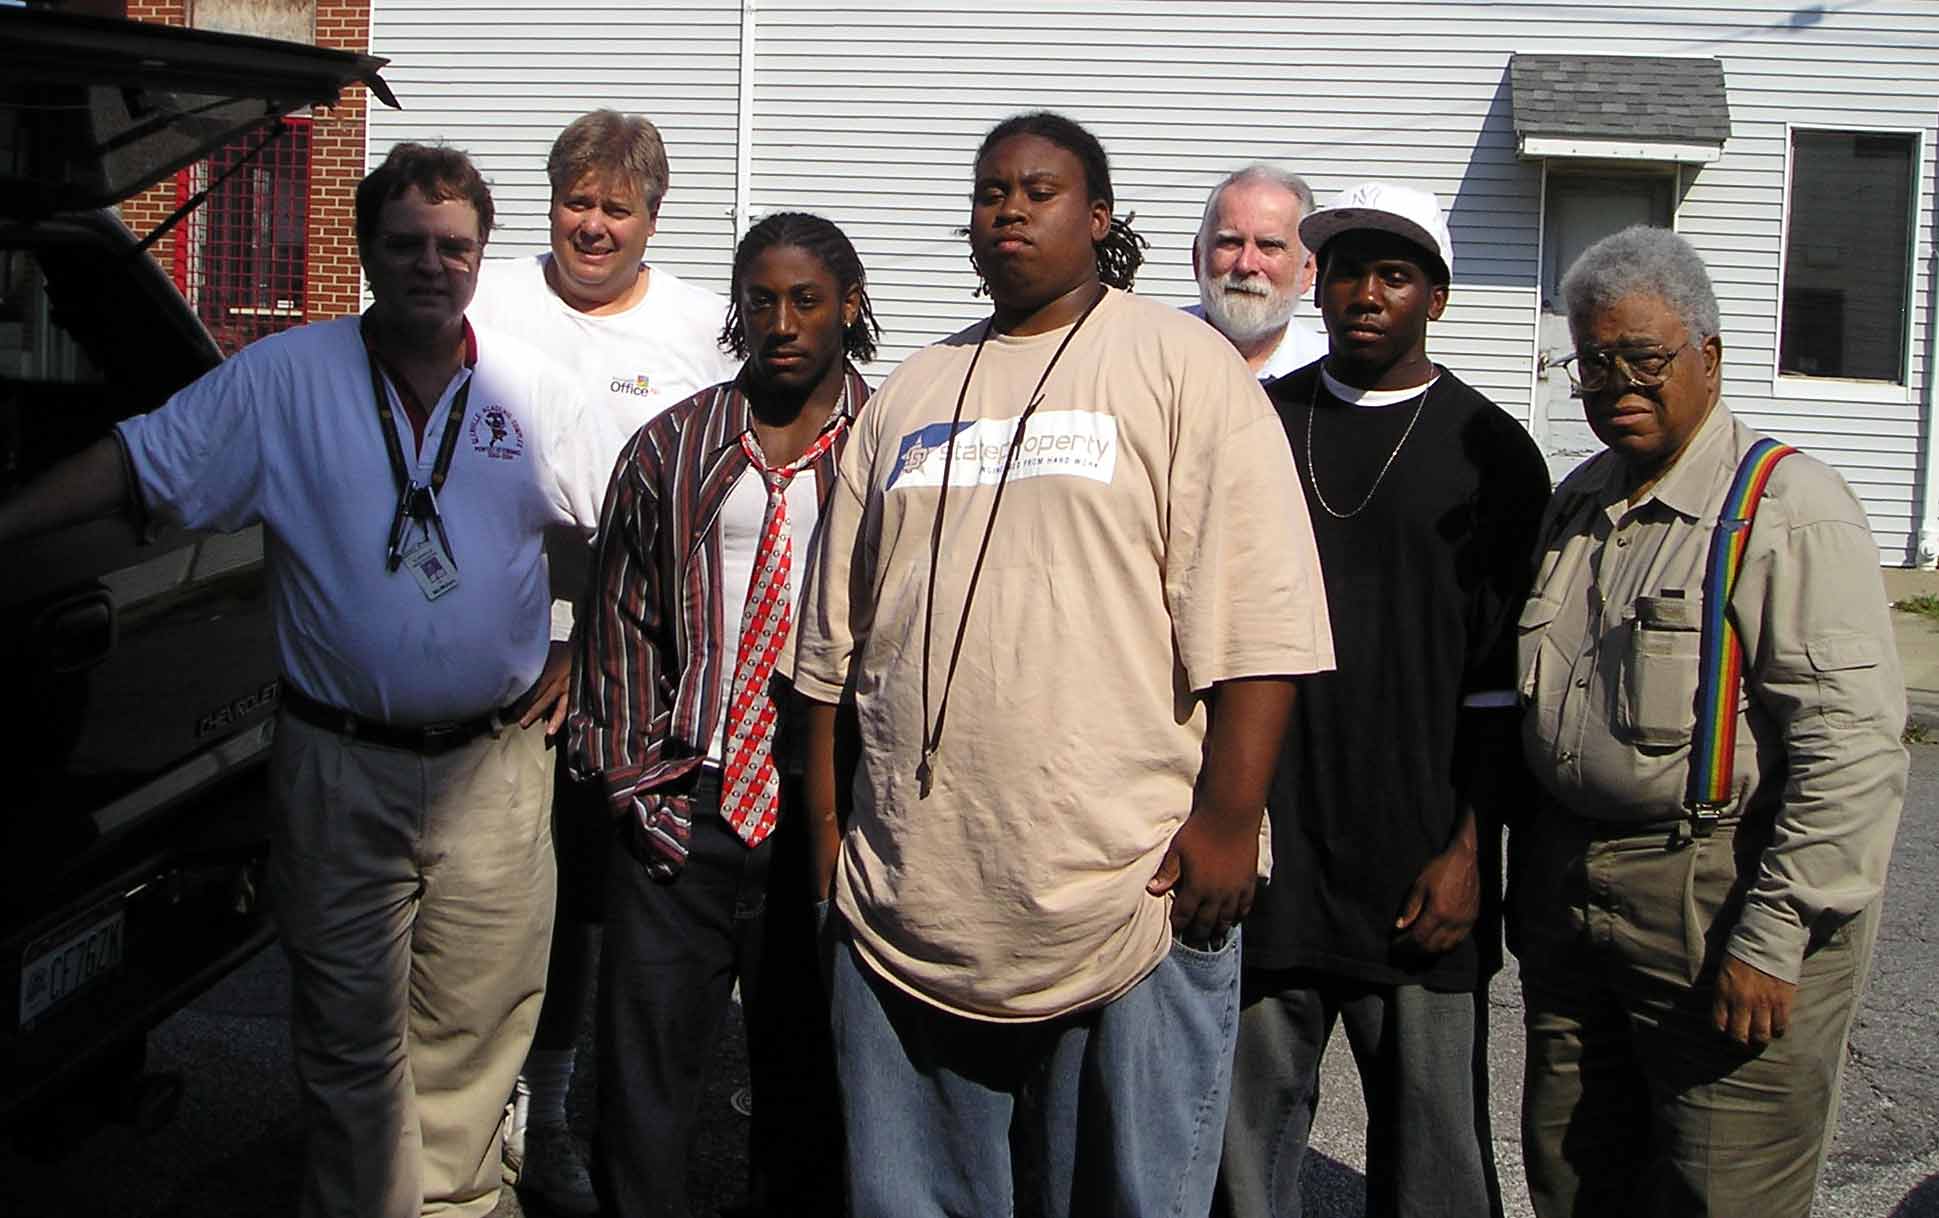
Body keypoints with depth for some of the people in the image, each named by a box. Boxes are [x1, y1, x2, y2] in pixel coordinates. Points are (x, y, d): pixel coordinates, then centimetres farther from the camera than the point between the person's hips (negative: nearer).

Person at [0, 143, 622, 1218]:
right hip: (338, 767, -1)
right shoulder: (284, 379, -1)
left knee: (477, 1021, 8)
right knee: (352, 1036, 5)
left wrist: (585, 652, 8)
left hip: (495, 763, 2)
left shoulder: (531, 391, 4)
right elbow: (135, 462, 1)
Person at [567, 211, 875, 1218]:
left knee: (808, 1080, 9)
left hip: (822, 818, -1)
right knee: (641, 1069, 4)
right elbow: (620, 623, 10)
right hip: (678, 813, 2)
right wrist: (635, 779, 0)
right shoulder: (670, 449, 10)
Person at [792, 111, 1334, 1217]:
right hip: (910, 907, 5)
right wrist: (824, 820, 15)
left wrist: (1227, 818, -14)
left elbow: (1257, 618, -8)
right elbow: (837, 639, 19)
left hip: (1133, 901, -5)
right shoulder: (909, 398, 17)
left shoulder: (1183, 368, 0)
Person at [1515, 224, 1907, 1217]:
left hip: (1721, 901, -7)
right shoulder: (1578, 502, 13)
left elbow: (1853, 747, -19)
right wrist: (1530, 876, 17)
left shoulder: (1788, 508, -12)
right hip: (1568, 892, 7)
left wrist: (1771, 938, -20)